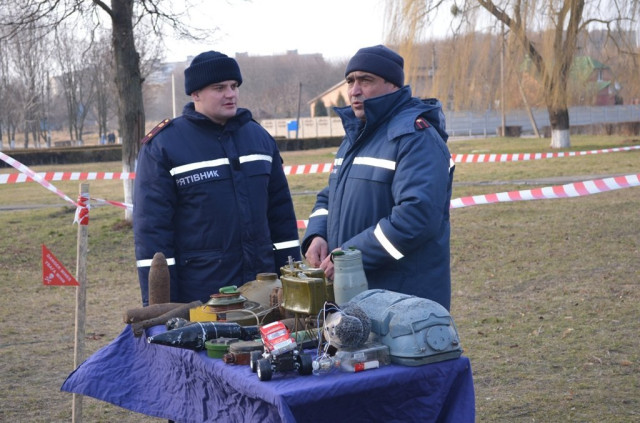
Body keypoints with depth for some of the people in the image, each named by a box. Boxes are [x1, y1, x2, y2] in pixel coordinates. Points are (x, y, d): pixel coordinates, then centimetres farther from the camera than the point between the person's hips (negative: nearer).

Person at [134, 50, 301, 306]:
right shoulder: (163, 146, -6)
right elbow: (151, 226, -8)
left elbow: (281, 211, 15)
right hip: (197, 296, -5)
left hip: (262, 288, 5)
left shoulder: (259, 136, 10)